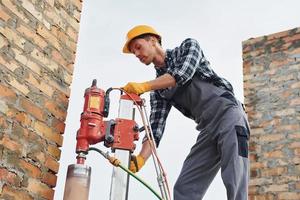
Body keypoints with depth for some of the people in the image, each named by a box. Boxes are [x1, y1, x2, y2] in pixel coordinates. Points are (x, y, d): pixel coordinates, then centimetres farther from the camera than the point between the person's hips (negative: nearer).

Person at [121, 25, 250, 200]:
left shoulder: (188, 47, 7)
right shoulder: (158, 90, 16)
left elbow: (183, 73, -15)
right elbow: (155, 127, 5)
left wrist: (144, 86, -16)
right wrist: (140, 159, -11)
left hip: (227, 113, -6)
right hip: (207, 128, 6)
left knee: (235, 183, -20)